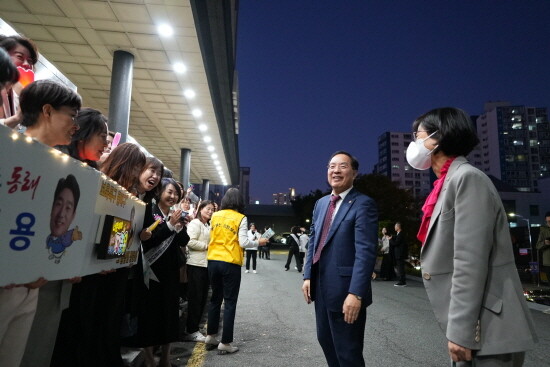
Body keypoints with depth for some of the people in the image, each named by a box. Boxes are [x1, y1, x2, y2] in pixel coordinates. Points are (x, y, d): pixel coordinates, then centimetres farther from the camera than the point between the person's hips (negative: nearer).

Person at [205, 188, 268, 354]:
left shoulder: (215, 216, 6)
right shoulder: (240, 218, -7)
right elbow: (243, 242, -11)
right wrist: (258, 242, 5)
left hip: (213, 261, 5)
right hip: (230, 264, -5)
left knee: (215, 298, 19)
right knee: (230, 303, 5)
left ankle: (211, 335, 29)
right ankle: (225, 342, 10)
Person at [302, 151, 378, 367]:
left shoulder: (363, 204, -13)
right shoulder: (321, 203, 11)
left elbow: (366, 251, -20)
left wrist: (356, 293, -25)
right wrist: (308, 276, 8)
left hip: (345, 291, -7)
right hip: (320, 288, 7)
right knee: (325, 340, 21)